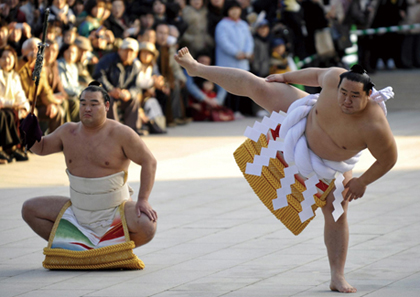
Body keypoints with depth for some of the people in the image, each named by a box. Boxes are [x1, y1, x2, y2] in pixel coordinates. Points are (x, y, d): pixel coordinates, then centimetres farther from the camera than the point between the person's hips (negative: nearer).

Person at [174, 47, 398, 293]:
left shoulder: (374, 127, -41)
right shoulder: (334, 79, -33)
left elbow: (389, 159, -26)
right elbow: (316, 74, -10)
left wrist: (362, 182, -19)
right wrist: (286, 77, 4)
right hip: (304, 116, 2)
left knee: (336, 212, -4)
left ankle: (337, 277, 6)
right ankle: (197, 69, 26)